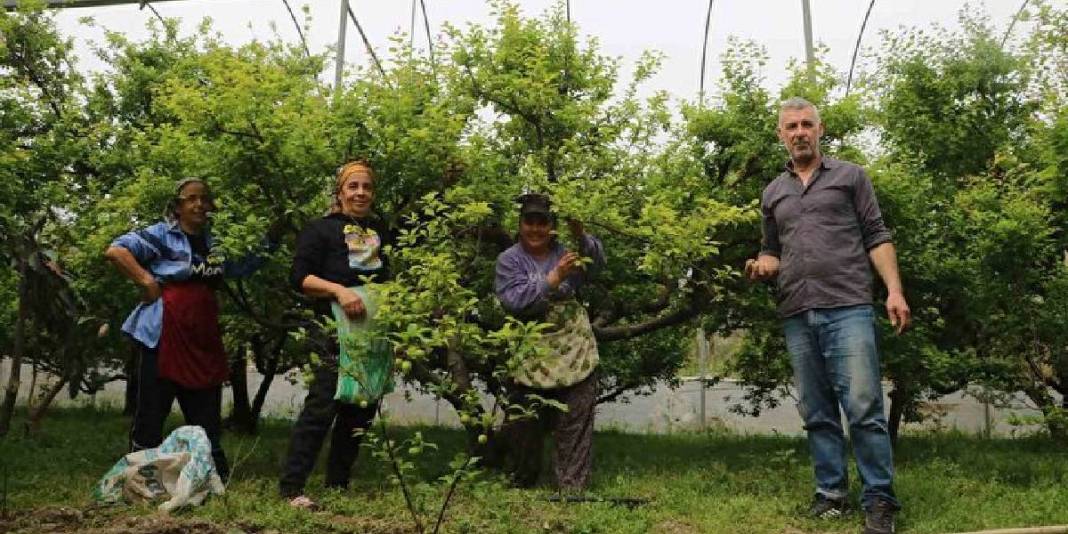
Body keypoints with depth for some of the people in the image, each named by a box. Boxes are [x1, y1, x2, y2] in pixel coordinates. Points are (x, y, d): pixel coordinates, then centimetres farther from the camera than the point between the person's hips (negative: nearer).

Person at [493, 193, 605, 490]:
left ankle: (573, 488, 9)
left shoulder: (565, 250, 4)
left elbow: (597, 260, -13)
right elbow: (513, 300, -17)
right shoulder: (509, 260, -2)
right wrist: (554, 279, -26)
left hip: (574, 354, 1)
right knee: (526, 427, 11)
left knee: (575, 425, 2)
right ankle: (522, 485, 30)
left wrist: (581, 237, -32)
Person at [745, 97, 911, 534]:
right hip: (796, 316, 4)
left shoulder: (850, 176, 9)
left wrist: (894, 290, -8)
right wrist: (763, 267, 1)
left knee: (863, 406, -9)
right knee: (816, 412, 8)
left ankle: (879, 498, -1)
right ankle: (830, 492, 16)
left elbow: (876, 237, 4)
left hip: (847, 308, -4)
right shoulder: (772, 193, 18)